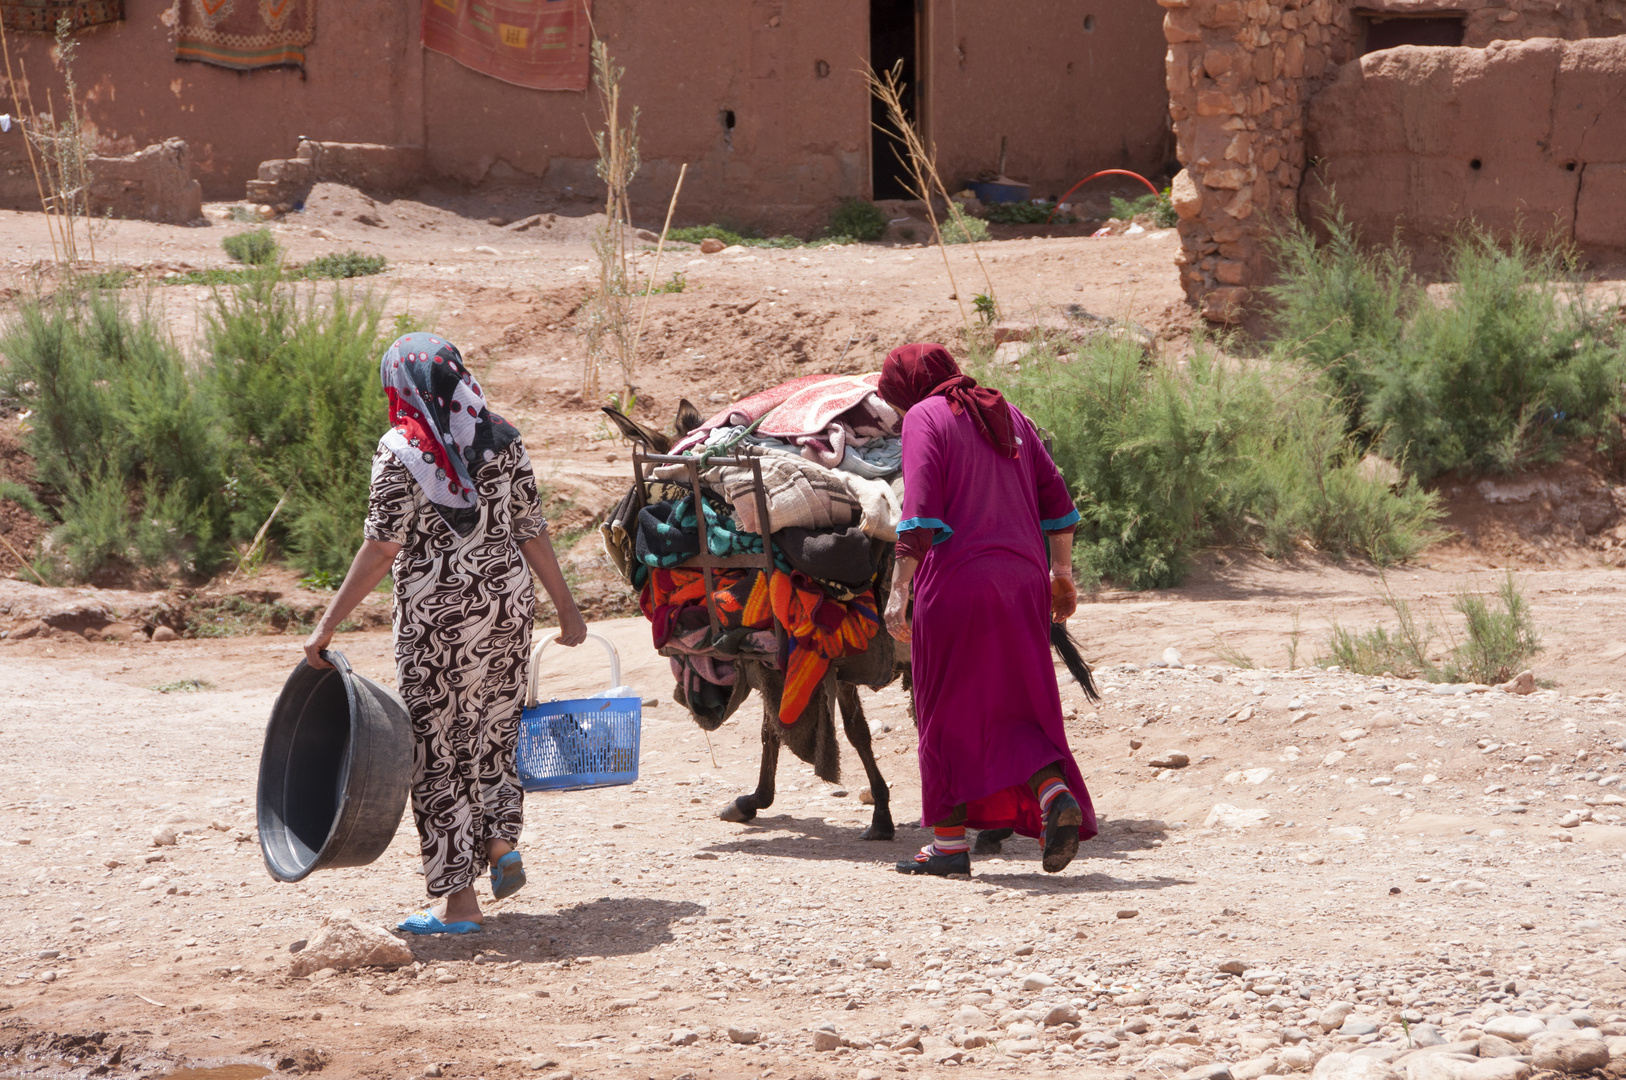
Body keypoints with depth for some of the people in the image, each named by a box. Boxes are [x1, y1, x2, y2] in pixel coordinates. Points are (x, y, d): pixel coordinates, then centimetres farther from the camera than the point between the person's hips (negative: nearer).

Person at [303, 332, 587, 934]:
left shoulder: (401, 452, -11)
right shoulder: (502, 440, 4)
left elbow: (381, 550, -13)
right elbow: (532, 532, 6)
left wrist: (327, 625, -9)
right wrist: (566, 609, 16)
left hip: (438, 616, -5)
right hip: (509, 602, 5)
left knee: (440, 747, 3)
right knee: (495, 724, 23)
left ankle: (459, 901, 3)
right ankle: (500, 846, 18)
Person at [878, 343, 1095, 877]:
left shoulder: (925, 418, -3)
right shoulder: (1006, 415, 16)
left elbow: (920, 513, -14)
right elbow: (1055, 497, 14)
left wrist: (899, 589, -17)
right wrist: (1061, 572, 20)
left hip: (955, 580, -6)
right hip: (1020, 579, 6)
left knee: (946, 711, 5)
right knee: (1018, 703, 11)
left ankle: (949, 841, 7)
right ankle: (1056, 793, -14)